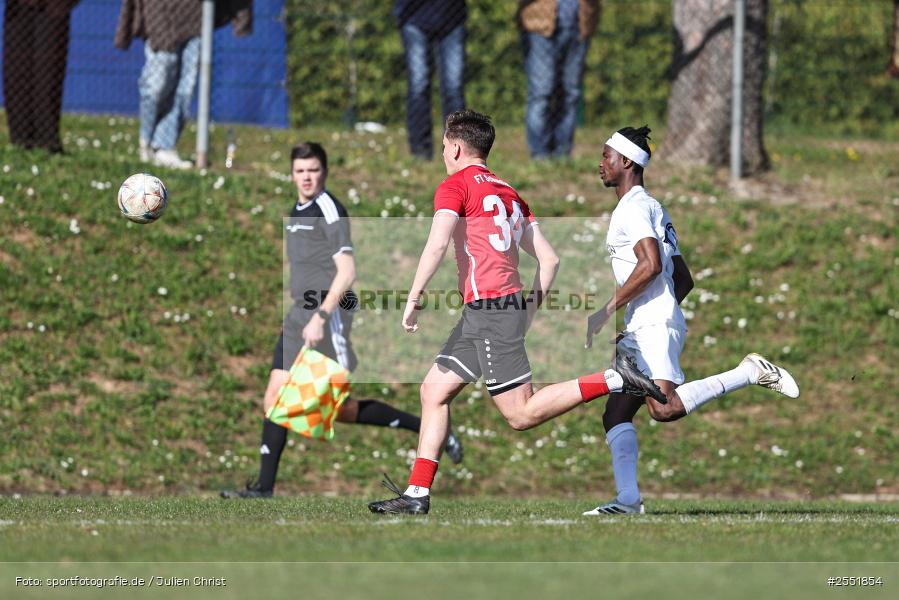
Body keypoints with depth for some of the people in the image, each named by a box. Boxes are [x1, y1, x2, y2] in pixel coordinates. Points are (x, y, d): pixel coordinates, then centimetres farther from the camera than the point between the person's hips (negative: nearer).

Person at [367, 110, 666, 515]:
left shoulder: (455, 186, -3)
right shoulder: (508, 193, 19)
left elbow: (437, 244, -19)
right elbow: (549, 260, 17)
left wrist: (413, 298, -14)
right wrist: (529, 311, 20)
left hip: (488, 309, -9)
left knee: (521, 414, -10)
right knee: (434, 389, 12)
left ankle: (613, 380, -17)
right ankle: (417, 494, 9)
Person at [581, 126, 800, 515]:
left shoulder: (633, 207, -5)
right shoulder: (655, 210, 25)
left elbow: (650, 265, -20)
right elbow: (684, 280, 27)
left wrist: (607, 310, -15)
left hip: (654, 326, -10)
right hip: (641, 333, 10)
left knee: (665, 408, -26)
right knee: (615, 416, 5)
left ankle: (751, 373, -18)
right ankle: (627, 498, -4)